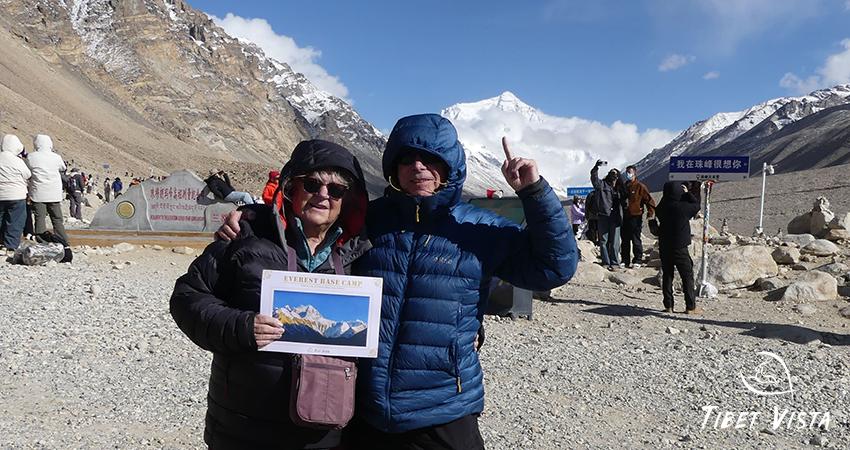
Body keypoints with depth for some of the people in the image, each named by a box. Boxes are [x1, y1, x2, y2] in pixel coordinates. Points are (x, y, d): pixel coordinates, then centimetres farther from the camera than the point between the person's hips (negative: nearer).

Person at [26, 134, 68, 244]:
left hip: (38, 194, -1)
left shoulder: (31, 157, -5)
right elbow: (63, 168, 15)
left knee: (40, 218, 3)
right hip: (54, 194, 1)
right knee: (57, 219, 9)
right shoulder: (56, 157, -4)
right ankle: (63, 241, 9)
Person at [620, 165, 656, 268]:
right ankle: (625, 260, 17)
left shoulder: (640, 187, -4)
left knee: (636, 240, -2)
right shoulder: (624, 186, 14)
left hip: (635, 218, -6)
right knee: (625, 241, 9)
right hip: (624, 217, 6)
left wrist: (650, 212, -17)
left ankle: (638, 260, 7)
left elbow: (649, 200, -8)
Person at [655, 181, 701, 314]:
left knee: (667, 276, 11)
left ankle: (668, 305, 13)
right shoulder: (683, 207, -15)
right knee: (687, 276, 5)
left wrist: (667, 194, 13)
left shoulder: (662, 208, -3)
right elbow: (696, 205, 1)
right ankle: (690, 307, 6)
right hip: (679, 248, -5)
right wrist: (687, 193, 10)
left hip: (664, 247, 5)